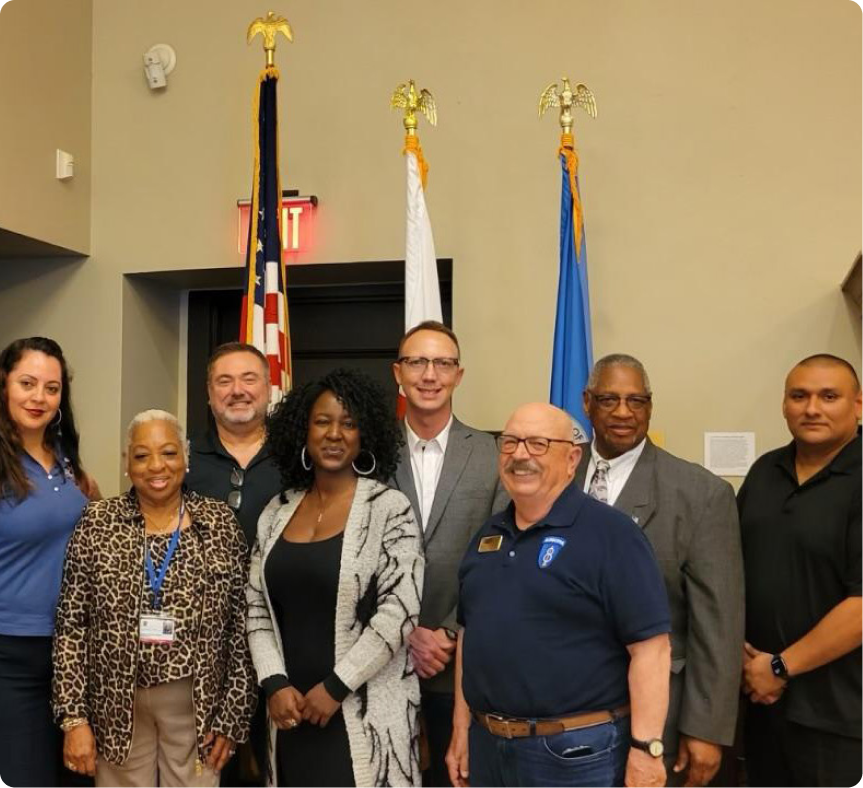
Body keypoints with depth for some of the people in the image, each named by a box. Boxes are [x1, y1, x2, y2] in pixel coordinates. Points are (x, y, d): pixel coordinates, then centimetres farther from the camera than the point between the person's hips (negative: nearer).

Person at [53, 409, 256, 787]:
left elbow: (241, 626, -2)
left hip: (198, 704, 0)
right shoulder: (97, 522, -3)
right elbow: (71, 624, -2)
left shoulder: (221, 522, -4)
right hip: (117, 705, 0)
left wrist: (233, 716, -3)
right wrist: (74, 716, -7)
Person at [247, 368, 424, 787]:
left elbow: (399, 612, -14)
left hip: (365, 713, -4)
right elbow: (257, 610, 7)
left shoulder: (390, 508, -9)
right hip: (293, 711, 4)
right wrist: (275, 684, -4)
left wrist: (335, 687, -14)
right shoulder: (277, 512, 6)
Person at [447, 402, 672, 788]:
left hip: (576, 751, -6)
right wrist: (461, 730, 11)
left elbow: (650, 647, -16)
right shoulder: (488, 534, 8)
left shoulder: (610, 534, -12)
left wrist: (645, 748, -19)